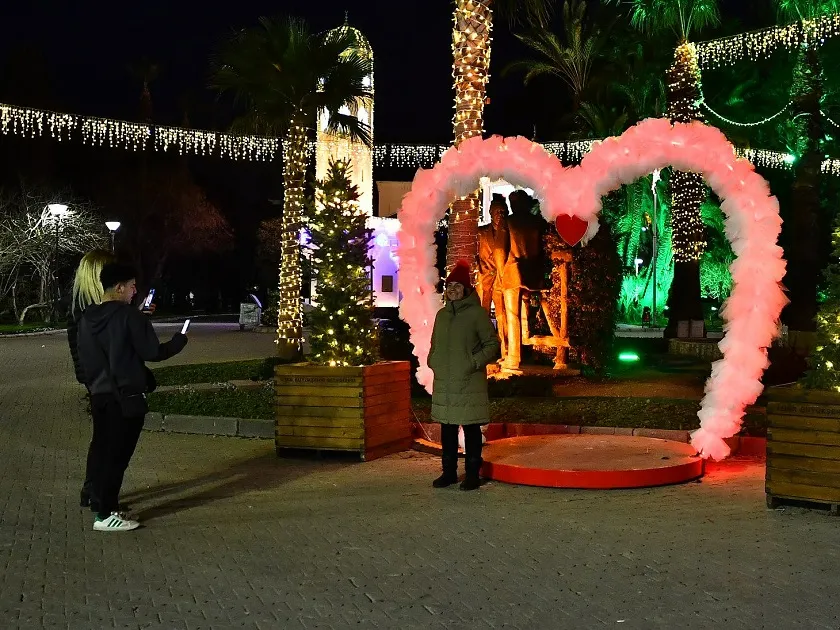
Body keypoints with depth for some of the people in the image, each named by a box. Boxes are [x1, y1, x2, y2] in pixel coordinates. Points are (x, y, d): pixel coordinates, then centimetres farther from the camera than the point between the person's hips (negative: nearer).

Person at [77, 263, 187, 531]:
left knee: (104, 451, 15)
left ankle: (104, 505, 21)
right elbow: (152, 353, -12)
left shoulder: (87, 318, 8)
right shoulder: (129, 315, -14)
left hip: (99, 395, 7)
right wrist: (180, 340, 4)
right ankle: (106, 515, 2)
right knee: (118, 454, -1)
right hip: (126, 397, -7)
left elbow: (84, 358, 14)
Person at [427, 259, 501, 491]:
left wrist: (474, 363, -14)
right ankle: (449, 472, 22)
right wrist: (433, 361, 10)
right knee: (447, 428, 11)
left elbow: (492, 344, -5)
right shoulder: (442, 314, 13)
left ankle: (472, 474, 9)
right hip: (443, 382, 6)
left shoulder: (477, 313, -6)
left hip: (469, 383, -6)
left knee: (471, 429, 0)